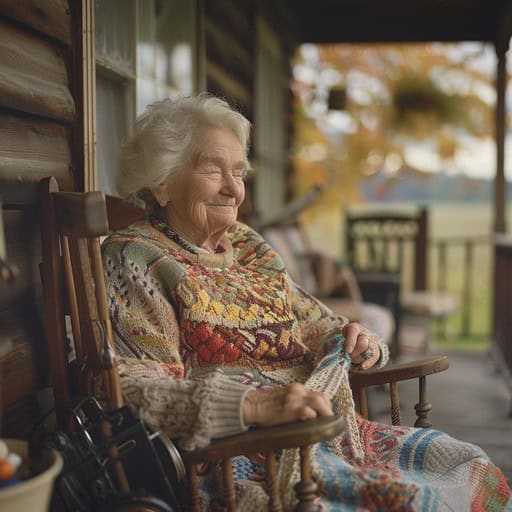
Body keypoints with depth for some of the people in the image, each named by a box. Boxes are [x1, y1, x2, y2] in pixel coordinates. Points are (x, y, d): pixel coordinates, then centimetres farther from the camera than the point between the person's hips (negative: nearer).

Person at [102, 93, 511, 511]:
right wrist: (255, 404, -29)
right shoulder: (134, 259, -5)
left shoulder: (248, 246, 16)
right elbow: (135, 392, -17)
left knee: (471, 468, -2)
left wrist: (355, 339, -1)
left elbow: (313, 323, 23)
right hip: (233, 457, -7)